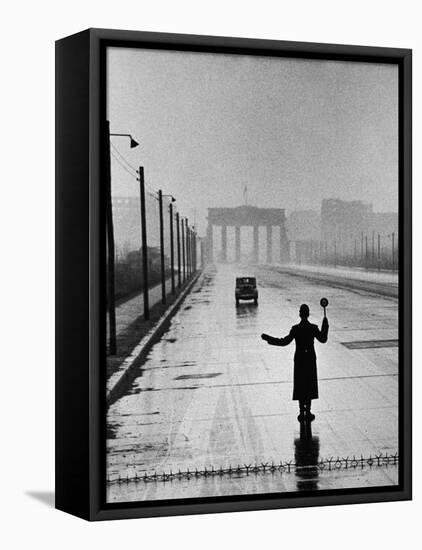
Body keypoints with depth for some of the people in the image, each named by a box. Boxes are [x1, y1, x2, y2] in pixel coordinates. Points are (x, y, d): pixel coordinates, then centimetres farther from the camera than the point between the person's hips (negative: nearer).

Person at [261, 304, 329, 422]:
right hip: (310, 359, 1)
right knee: (309, 385, 11)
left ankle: (302, 413, 12)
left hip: (299, 360, -1)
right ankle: (308, 412, 16)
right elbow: (323, 339, 5)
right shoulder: (313, 328, -9)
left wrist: (268, 338, -9)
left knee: (300, 386, 8)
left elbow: (284, 341, -14)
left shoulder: (295, 329, -15)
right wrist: (325, 324, 11)